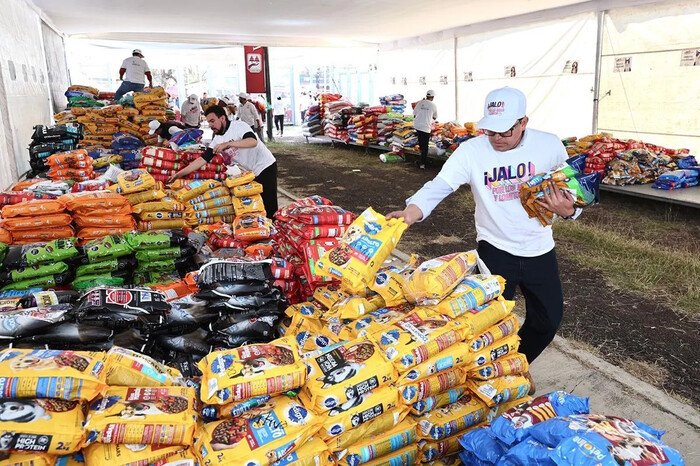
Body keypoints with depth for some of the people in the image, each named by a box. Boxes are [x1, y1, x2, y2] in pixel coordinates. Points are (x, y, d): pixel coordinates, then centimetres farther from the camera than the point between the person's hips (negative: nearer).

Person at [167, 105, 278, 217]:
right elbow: (203, 159, 0)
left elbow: (253, 142, -33)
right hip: (252, 172, 7)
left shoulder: (238, 125, -16)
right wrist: (180, 173, -7)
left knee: (269, 207, -8)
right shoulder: (217, 140, 3)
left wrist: (227, 144, -39)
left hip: (266, 166, -7)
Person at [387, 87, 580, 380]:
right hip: (495, 249, -2)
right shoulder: (472, 151, -15)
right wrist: (410, 212, -44)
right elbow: (438, 187, -25)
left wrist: (568, 210, -23)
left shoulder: (550, 145, -9)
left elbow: (570, 190, 1)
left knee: (548, 319, 13)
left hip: (540, 249, 3)